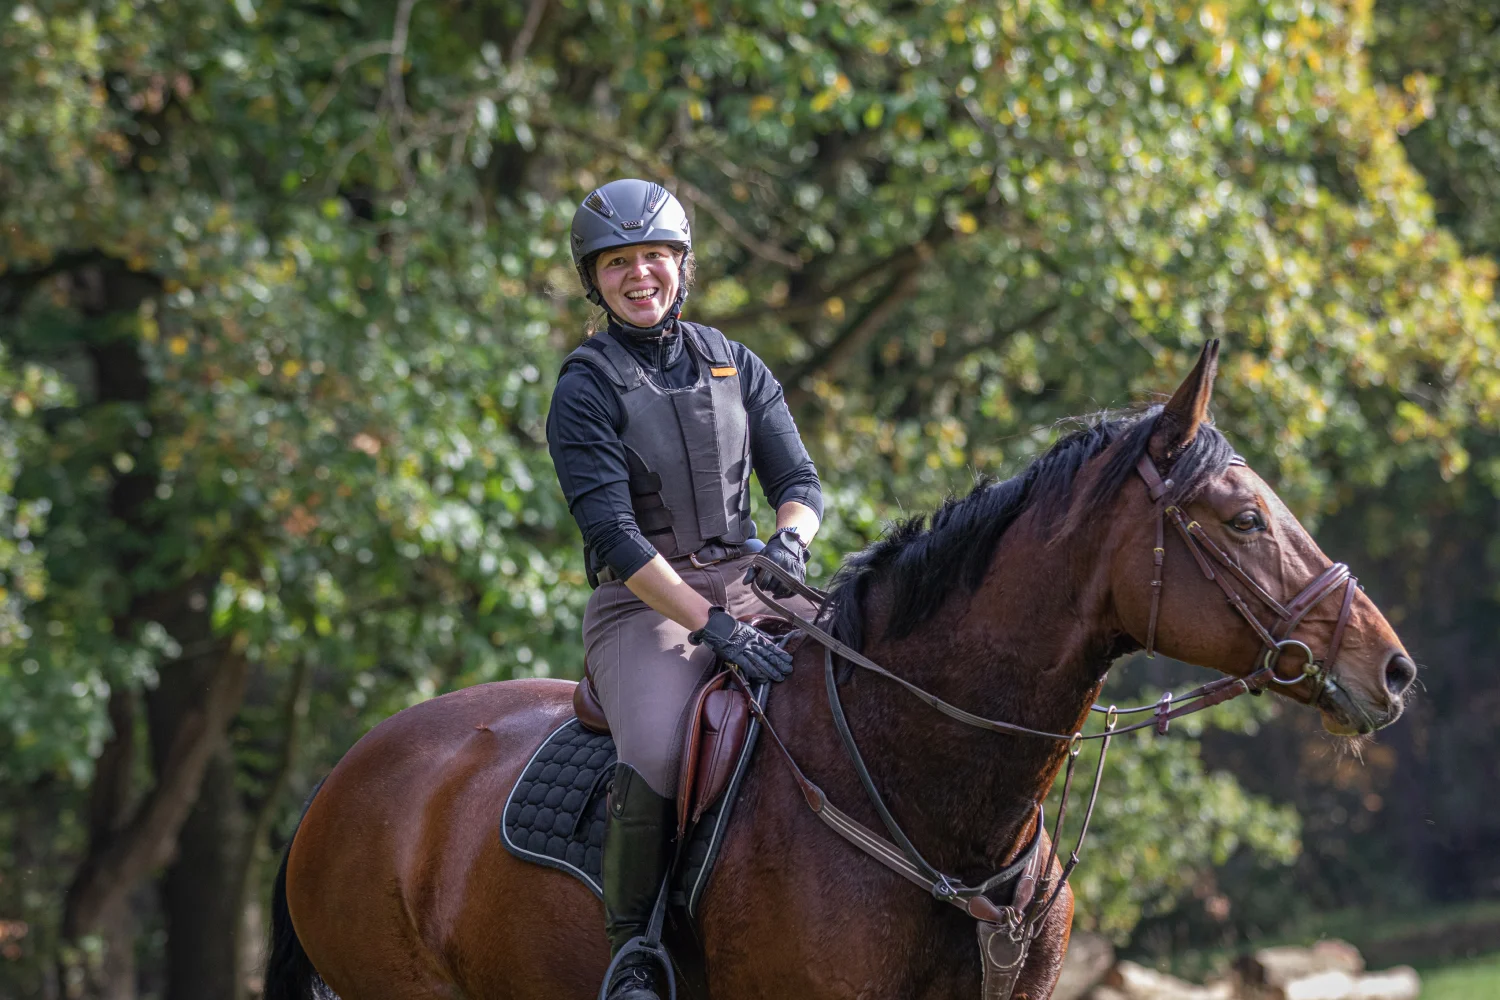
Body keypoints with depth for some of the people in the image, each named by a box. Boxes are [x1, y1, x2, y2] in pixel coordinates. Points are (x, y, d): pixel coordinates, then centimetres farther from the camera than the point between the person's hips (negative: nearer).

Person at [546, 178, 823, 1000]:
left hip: (743, 588, 5)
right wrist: (712, 628, -23)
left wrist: (790, 538, -14)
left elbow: (799, 479, 12)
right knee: (654, 759, -34)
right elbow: (612, 533, -13)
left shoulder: (736, 367, 13)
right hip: (642, 604, -5)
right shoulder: (588, 389, -3)